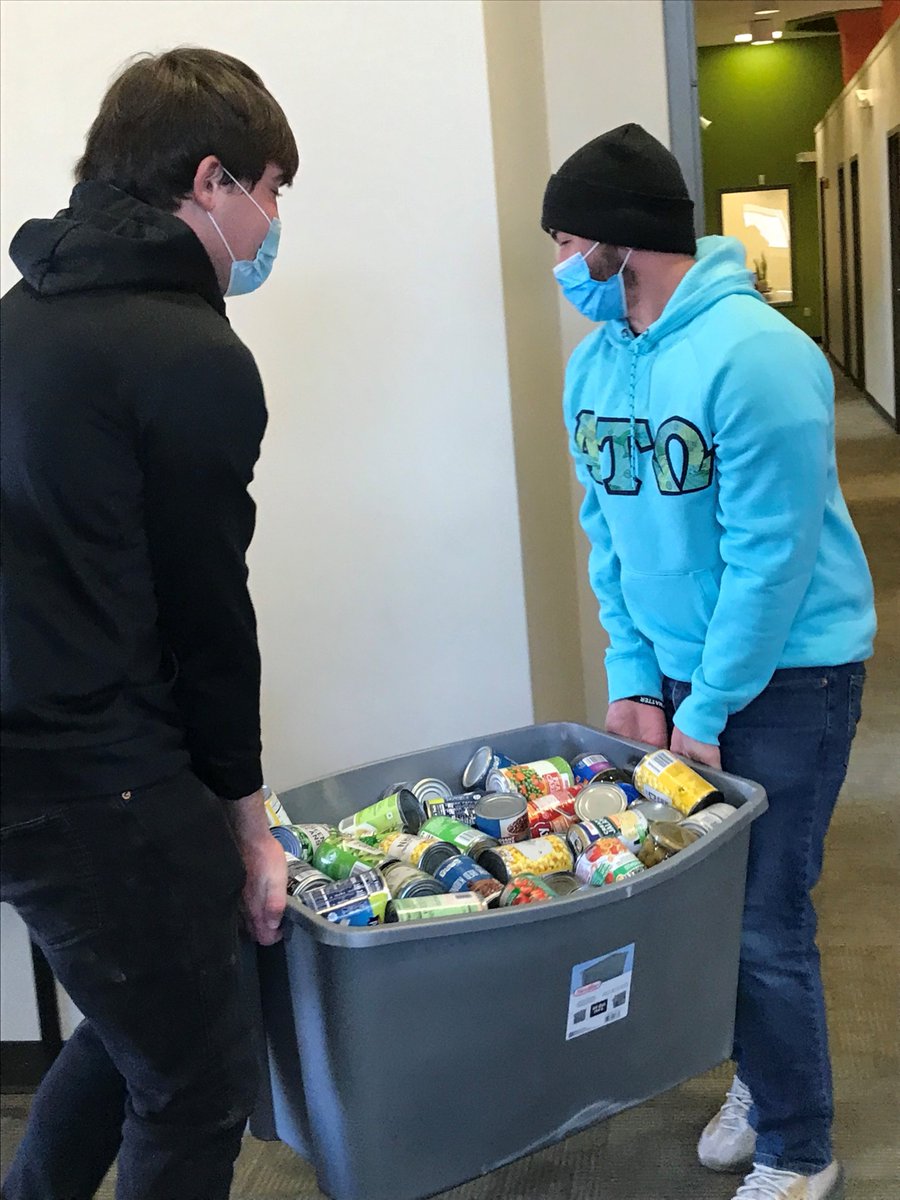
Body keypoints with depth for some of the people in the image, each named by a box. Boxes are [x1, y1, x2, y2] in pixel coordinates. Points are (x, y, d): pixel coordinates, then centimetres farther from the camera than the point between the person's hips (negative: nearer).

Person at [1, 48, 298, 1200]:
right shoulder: (196, 360, -16)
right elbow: (206, 615, -12)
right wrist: (245, 820, 1)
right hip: (95, 787, -9)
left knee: (134, 1022, 27)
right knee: (198, 1082, 10)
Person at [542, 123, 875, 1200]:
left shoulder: (752, 354, -21)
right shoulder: (594, 363, 2)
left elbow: (770, 554, -21)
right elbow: (609, 533, 6)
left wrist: (705, 711, -16)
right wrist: (633, 677, 0)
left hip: (786, 671, -6)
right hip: (677, 669, 7)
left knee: (764, 921, -1)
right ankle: (761, 1075, 39)